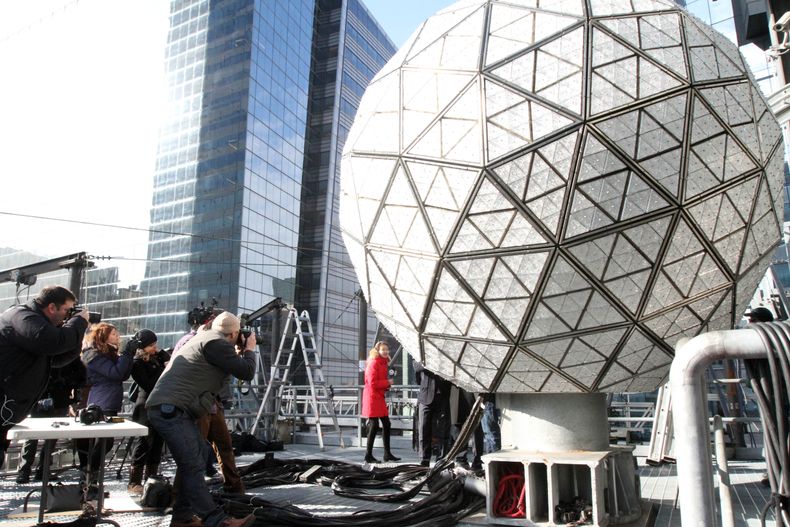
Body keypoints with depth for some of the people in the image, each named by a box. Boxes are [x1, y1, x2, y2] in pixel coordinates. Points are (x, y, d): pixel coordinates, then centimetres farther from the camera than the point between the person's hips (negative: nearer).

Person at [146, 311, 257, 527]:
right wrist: (249, 349, 7)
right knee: (193, 466, -12)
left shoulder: (202, 338, 21)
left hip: (169, 408, 10)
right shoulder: (217, 343, -11)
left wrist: (237, 353, 26)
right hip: (170, 409, -10)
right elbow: (246, 372, -9)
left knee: (199, 455, 11)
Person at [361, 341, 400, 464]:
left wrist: (387, 384, 4)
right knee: (374, 425, -6)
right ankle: (368, 455, 4)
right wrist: (387, 382, -12)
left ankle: (387, 453, 22)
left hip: (380, 397, 10)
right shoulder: (373, 363, -14)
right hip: (372, 397, -10)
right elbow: (372, 383, -20)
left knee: (386, 424, 12)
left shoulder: (384, 363, 14)